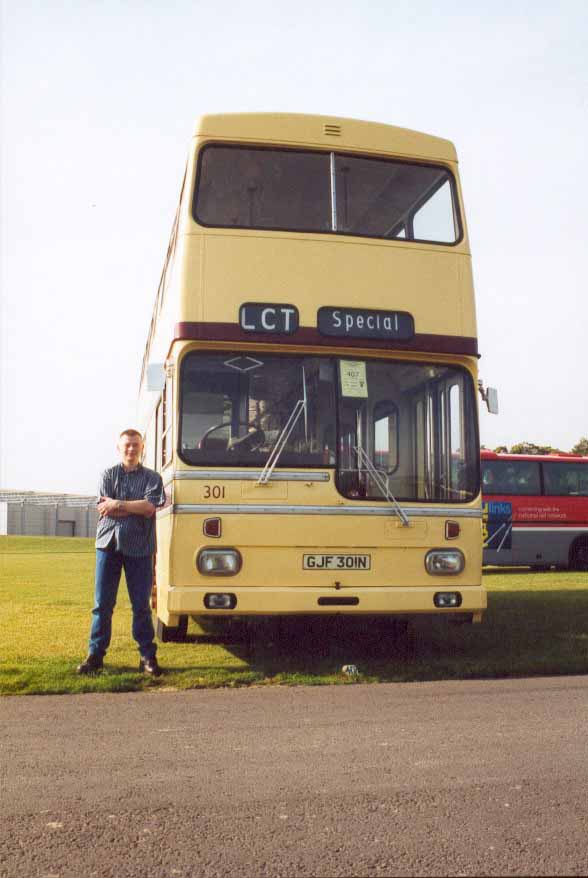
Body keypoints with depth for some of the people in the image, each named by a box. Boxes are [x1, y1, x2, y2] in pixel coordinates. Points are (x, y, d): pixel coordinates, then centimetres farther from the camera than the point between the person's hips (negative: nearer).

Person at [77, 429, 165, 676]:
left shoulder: (152, 477, 5)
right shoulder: (108, 475, 8)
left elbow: (151, 507, -12)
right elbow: (104, 508, -6)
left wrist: (118, 504, -11)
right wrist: (137, 507, -11)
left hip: (139, 547, -1)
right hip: (108, 544, 1)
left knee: (141, 604, 4)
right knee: (102, 603, 5)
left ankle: (147, 656, 12)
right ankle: (95, 654, 13)